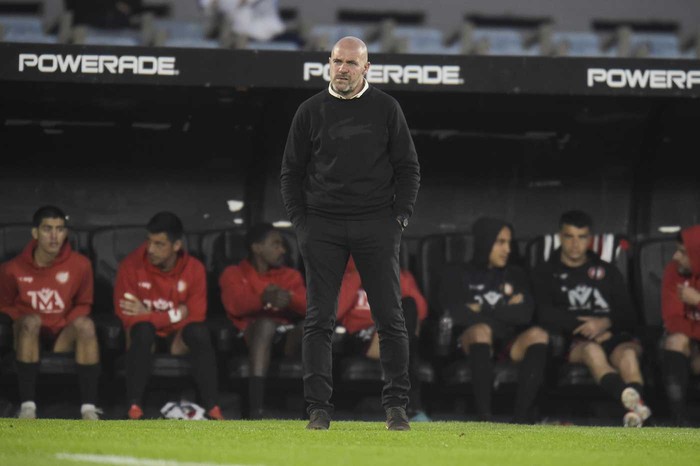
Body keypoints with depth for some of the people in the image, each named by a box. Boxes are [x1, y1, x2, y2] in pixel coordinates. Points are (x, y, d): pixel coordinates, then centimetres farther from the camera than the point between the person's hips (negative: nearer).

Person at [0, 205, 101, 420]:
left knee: (85, 323, -30)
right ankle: (27, 404, -38)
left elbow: (83, 305, 8)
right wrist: (25, 323, -13)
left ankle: (89, 407, -34)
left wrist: (68, 325, -12)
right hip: (29, 337, -1)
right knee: (31, 320, -35)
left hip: (63, 336, 1)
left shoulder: (80, 264, -6)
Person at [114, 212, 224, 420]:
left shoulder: (194, 268, -10)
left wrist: (149, 314, -21)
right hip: (147, 333, -1)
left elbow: (196, 314, -14)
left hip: (178, 334, 1)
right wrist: (175, 314, -21)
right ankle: (134, 408, -38)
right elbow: (125, 313, -17)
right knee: (143, 330, -36)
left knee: (199, 331, -31)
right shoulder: (131, 265, -15)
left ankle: (212, 408, -33)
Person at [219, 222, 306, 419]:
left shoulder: (291, 275, 25)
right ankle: (255, 411, -49)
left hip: (288, 337, 3)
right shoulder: (234, 274, 16)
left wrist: (289, 298, -22)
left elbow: (308, 306, 3)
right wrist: (262, 299, -27)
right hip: (252, 333, -3)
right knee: (266, 323, -39)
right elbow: (235, 306, -7)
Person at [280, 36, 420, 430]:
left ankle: (397, 404, 4)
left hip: (377, 225, -1)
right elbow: (292, 172, 11)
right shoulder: (311, 111, 6)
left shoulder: (386, 108, 4)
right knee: (319, 320, -1)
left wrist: (400, 217, -2)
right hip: (323, 227, 1)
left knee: (390, 317, -2)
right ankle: (319, 407, 2)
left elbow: (408, 167, 8)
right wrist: (301, 222, 1)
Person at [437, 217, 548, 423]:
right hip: (472, 341, -3)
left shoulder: (515, 275, 22)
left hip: (509, 344, 3)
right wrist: (506, 311, 0)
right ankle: (484, 416, -44)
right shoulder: (456, 273, 13)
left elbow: (525, 313, 3)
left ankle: (522, 416, -39)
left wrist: (482, 310, -3)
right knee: (482, 329, -37)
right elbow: (455, 313, -7)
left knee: (538, 334, -29)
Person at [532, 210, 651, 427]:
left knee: (628, 350, -34)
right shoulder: (544, 273, 18)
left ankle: (634, 409, -63)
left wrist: (606, 323, -10)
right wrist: (586, 325, -7)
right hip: (571, 342, -3)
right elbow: (546, 316, 0)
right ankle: (633, 400, -67)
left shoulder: (607, 272, 25)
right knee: (592, 349, -38)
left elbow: (628, 317, 13)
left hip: (611, 337, 3)